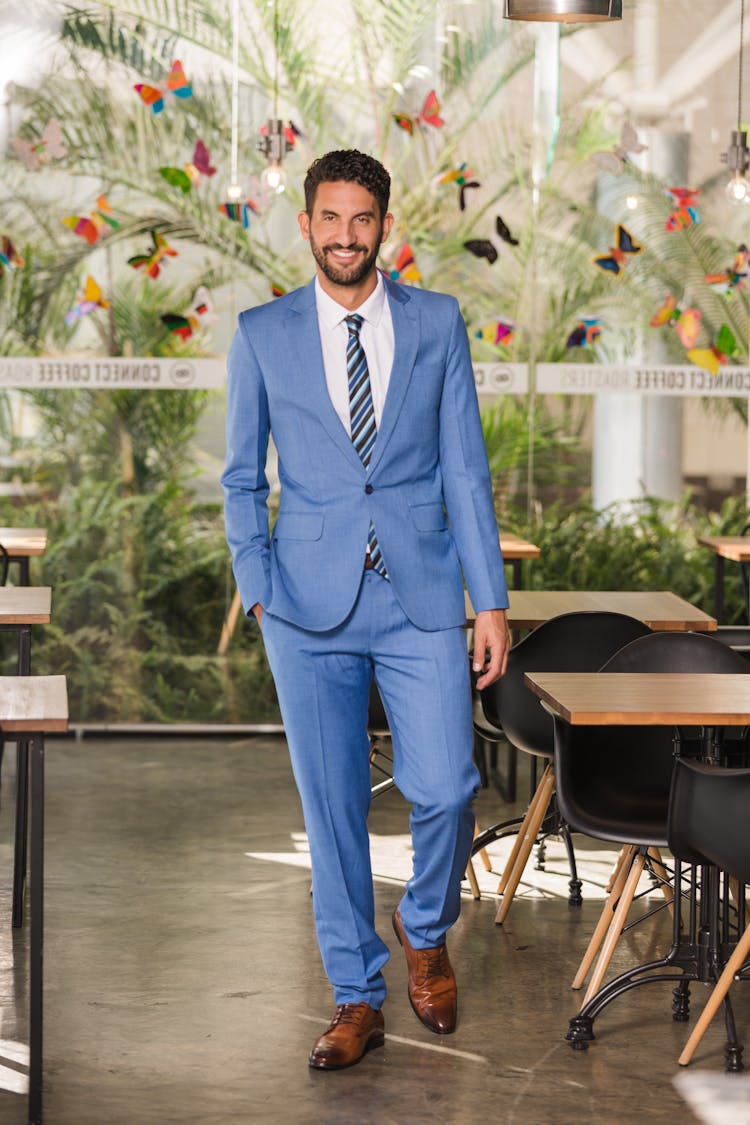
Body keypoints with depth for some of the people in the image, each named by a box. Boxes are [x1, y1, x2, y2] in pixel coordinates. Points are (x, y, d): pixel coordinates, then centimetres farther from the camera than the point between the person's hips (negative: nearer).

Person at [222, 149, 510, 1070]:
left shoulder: (437, 324, 5)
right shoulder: (262, 335, 4)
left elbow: (464, 468, 4)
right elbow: (241, 477, 10)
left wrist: (490, 599, 0)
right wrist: (258, 588, -2)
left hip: (422, 600, 0)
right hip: (312, 610, 0)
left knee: (445, 790, -8)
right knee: (331, 805, 4)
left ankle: (425, 930, 23)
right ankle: (357, 999, 17)